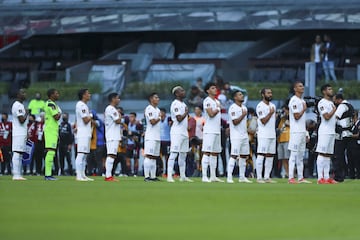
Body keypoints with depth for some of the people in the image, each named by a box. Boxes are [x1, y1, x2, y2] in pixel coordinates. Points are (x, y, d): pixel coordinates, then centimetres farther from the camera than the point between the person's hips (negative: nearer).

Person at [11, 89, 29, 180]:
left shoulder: (21, 105, 20)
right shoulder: (18, 105, -12)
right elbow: (21, 120, -20)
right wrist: (27, 114, -3)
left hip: (22, 134, 10)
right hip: (19, 134, -10)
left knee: (19, 154, 9)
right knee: (17, 153, -11)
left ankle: (18, 174, 10)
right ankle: (16, 175, -14)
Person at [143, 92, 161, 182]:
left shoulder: (158, 110, 19)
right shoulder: (149, 109, -8)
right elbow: (153, 122, -15)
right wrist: (159, 118, -2)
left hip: (157, 136, 9)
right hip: (150, 136, -9)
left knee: (154, 157, 9)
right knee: (149, 156, -12)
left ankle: (153, 176, 11)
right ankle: (146, 176, -14)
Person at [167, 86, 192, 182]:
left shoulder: (183, 104, 18)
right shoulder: (175, 104, -11)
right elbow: (179, 118, -19)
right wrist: (186, 112, -5)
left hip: (184, 133, 9)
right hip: (177, 132, -9)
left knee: (183, 154, 11)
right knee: (174, 153, -12)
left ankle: (183, 176, 16)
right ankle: (169, 176, -15)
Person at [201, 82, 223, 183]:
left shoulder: (217, 102, 19)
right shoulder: (207, 101, -8)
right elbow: (211, 114, -19)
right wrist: (217, 110, -4)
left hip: (217, 131, 9)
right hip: (209, 131, -9)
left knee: (215, 153, 10)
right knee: (207, 152, -11)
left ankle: (213, 176, 14)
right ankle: (204, 177, -14)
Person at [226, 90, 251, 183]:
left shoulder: (244, 108, 16)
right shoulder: (233, 108, -11)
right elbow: (235, 122, -18)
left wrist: (247, 131, 16)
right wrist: (243, 115, -10)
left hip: (244, 136, 9)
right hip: (236, 136, -8)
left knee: (244, 155, 9)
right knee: (234, 155, -12)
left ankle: (242, 177, 14)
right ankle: (229, 177, -13)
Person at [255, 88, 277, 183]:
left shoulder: (273, 106, 16)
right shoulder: (260, 106, -9)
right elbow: (263, 121, -15)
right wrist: (270, 113, -9)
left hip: (272, 135, 8)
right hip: (263, 135, -8)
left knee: (270, 156, 7)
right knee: (261, 155, -9)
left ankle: (267, 177, 10)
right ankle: (259, 177, -9)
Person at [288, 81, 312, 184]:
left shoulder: (303, 101, 18)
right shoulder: (294, 100, -11)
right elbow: (296, 116, -19)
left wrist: (306, 133, 17)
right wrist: (304, 109, -5)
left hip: (302, 132, 9)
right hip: (296, 132, -9)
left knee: (301, 156, 10)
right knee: (294, 154, -9)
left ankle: (300, 178, 13)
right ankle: (291, 178, -10)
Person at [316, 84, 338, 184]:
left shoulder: (331, 103, 20)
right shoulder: (322, 103, -10)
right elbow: (327, 117, -18)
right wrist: (334, 110, -6)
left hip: (332, 132, 10)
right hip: (324, 131, -10)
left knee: (328, 154, 9)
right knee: (322, 153, -10)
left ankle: (327, 177, 11)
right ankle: (320, 178, -13)